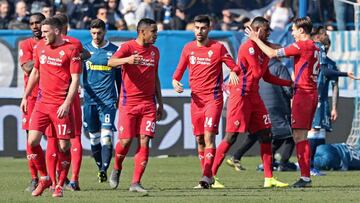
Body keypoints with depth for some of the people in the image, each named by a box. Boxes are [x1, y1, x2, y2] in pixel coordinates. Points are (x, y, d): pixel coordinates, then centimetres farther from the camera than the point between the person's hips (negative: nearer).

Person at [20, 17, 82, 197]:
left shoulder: (70, 50, -6)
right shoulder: (40, 47, 11)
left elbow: (75, 79, -9)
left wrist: (66, 104, -18)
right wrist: (25, 96, 19)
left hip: (61, 105, -5)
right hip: (42, 102, 5)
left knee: (64, 146, -3)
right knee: (32, 141, -6)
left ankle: (60, 185, 10)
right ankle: (44, 179, 12)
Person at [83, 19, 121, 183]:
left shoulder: (114, 50, 5)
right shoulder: (84, 49, 7)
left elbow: (119, 76, 13)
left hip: (108, 100, -2)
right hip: (90, 100, 2)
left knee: (106, 135, -14)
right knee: (94, 137, 6)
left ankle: (104, 170, -21)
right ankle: (100, 167, 19)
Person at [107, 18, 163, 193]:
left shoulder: (154, 51, 13)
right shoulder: (128, 47, -6)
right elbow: (111, 62, -24)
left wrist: (160, 104, 20)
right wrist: (127, 60, -44)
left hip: (149, 104, 4)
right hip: (129, 103, -4)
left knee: (144, 141, -5)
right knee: (126, 140, -6)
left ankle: (136, 182, -4)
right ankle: (116, 170, 23)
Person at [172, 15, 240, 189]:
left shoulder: (218, 47, -2)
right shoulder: (188, 49, 10)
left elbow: (234, 67, 0)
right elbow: (179, 72, 16)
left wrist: (233, 73, -23)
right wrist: (175, 82, -5)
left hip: (213, 98, -5)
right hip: (196, 99, 5)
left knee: (209, 136, -16)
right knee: (199, 139, 6)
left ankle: (207, 175, -21)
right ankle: (208, 177, 16)